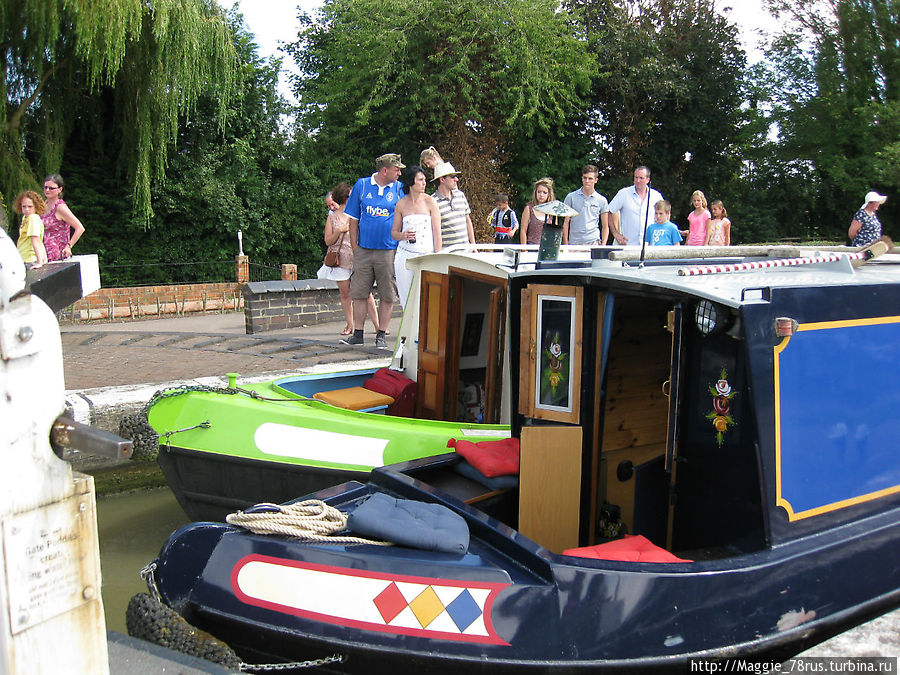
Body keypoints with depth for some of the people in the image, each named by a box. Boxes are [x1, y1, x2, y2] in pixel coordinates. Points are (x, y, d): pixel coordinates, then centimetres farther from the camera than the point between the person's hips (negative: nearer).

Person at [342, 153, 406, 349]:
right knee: (358, 293, 3)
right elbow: (353, 219, 10)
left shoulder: (399, 189, 4)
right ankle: (358, 334, 13)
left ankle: (380, 335, 12)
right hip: (363, 250, 1)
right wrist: (354, 247, 5)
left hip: (389, 251, -1)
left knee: (387, 296, 2)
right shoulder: (362, 185, 6)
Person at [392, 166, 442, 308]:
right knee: (406, 300, 3)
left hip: (426, 256, -2)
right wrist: (403, 235, -8)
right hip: (405, 256, 2)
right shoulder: (401, 204, 7)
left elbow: (437, 232, 1)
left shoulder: (430, 202, 2)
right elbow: (394, 232, 15)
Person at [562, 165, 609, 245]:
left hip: (593, 242, 0)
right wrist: (565, 244, -2)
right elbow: (565, 223, 6)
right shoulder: (571, 197, 6)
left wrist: (603, 245, -2)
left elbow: (605, 227, 12)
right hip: (574, 243, 0)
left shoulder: (602, 200, 9)